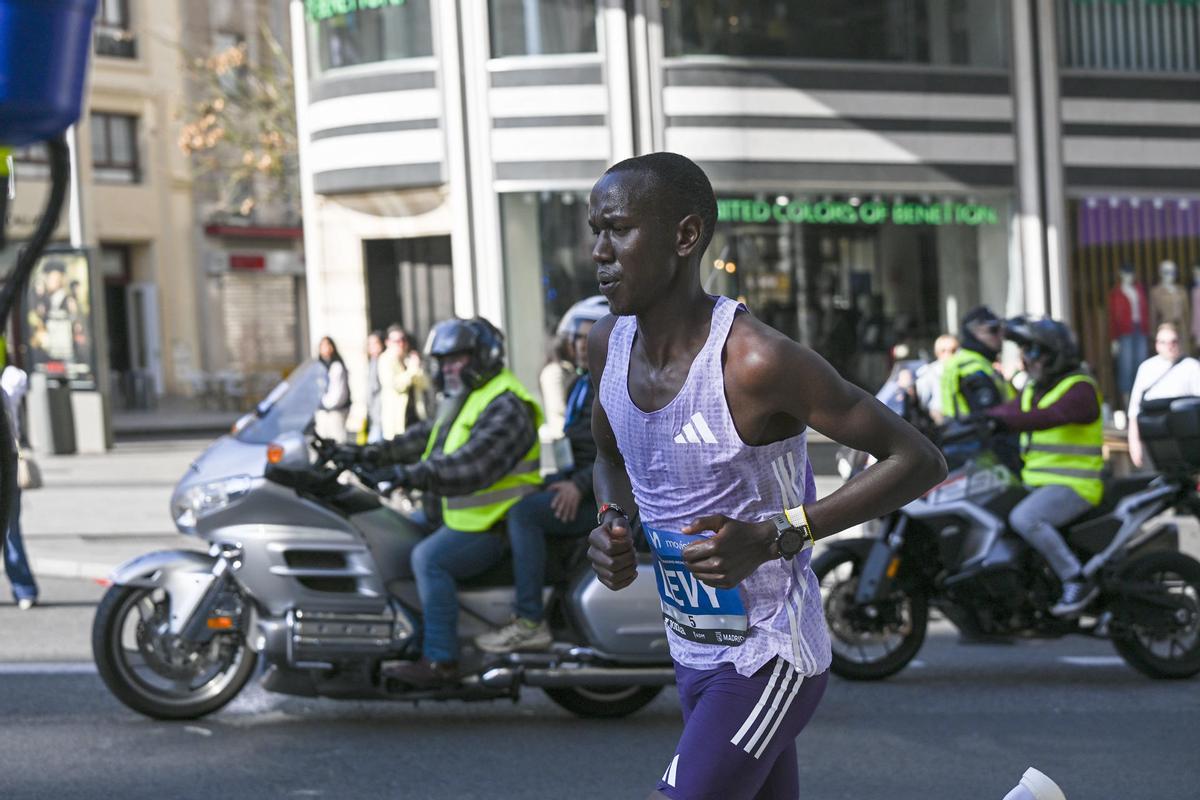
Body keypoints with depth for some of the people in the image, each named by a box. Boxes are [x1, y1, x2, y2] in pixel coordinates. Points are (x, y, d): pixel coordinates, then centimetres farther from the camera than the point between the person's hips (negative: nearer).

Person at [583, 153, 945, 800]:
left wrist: (775, 537, -27)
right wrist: (614, 521, -4)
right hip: (694, 653, 8)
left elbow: (919, 461, -19)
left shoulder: (755, 362, -25)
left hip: (768, 661, -8)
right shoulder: (609, 345, -2)